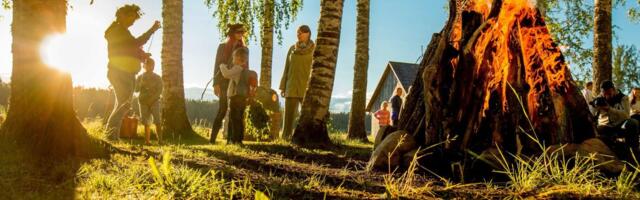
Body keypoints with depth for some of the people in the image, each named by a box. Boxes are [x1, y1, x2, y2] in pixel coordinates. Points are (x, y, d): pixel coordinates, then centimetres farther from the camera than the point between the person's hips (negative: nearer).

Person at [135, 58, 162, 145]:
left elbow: (159, 90, -4)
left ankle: (160, 140, -22)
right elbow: (136, 89, 0)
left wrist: (152, 98, -18)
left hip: (154, 101, -2)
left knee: (157, 121, -16)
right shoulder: (140, 77, 9)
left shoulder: (157, 78, 5)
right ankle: (147, 141, 2)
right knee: (146, 122, -1)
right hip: (143, 102, 2)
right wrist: (141, 83, -17)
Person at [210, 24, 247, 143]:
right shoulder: (222, 47, 5)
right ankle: (212, 138, -5)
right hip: (225, 83, -3)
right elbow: (217, 66, -1)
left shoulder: (243, 49, 13)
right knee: (222, 111, -9)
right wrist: (216, 84, -12)